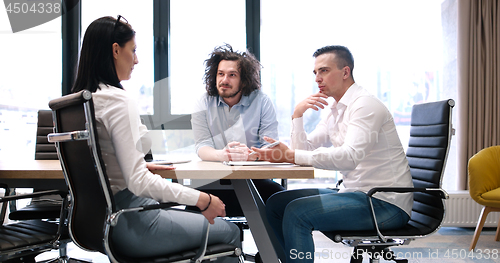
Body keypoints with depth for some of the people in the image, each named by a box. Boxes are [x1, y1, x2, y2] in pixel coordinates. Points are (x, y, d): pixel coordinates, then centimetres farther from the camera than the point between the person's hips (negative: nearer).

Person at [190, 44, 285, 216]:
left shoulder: (261, 101, 4)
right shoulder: (203, 105, 7)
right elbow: (202, 147, -3)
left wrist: (250, 155, -28)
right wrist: (222, 155, -28)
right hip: (213, 182, 1)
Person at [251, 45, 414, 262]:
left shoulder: (365, 104, -14)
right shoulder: (335, 111, 15)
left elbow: (350, 157, -29)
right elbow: (304, 149, 11)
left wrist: (291, 156, -32)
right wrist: (297, 114, -3)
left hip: (385, 202, -9)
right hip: (357, 193, 9)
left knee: (297, 211, -25)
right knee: (276, 204, 6)